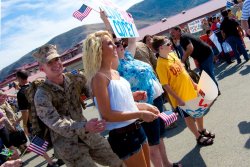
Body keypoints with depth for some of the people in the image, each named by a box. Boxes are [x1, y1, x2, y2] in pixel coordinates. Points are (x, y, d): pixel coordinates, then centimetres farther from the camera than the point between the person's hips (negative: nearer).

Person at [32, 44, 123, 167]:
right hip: (68, 145, -5)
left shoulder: (75, 80, -3)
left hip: (89, 136, 5)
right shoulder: (42, 95, -17)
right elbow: (57, 124, -28)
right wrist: (85, 127, -45)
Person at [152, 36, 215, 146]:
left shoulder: (172, 54, 1)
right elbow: (165, 85, -22)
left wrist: (193, 83, 15)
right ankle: (199, 137, 33)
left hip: (190, 90, 8)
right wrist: (178, 99, -21)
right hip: (181, 96, -7)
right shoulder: (161, 64, -23)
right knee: (189, 117, 12)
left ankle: (202, 130, 47)